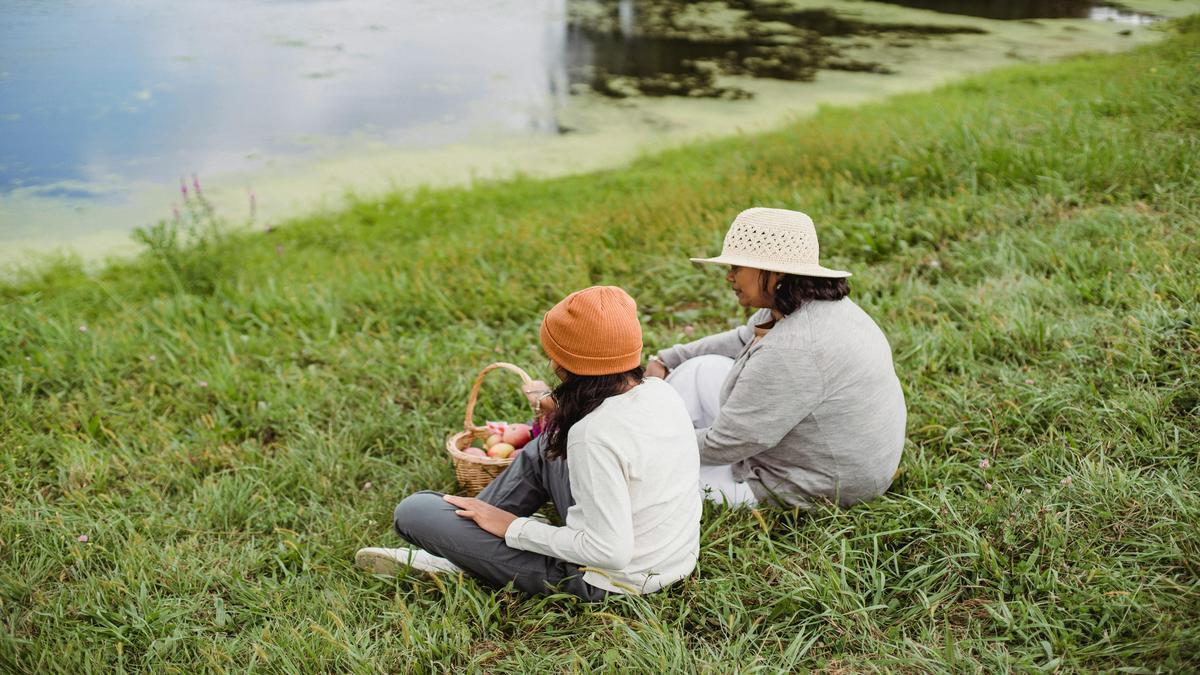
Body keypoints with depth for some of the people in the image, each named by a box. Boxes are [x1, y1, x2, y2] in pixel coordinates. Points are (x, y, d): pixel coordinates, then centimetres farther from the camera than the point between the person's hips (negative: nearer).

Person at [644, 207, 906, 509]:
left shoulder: (790, 351, -33)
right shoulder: (814, 303, -3)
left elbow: (723, 445, -24)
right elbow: (743, 340, 17)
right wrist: (664, 360, 13)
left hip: (813, 492, -9)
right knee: (705, 370, 9)